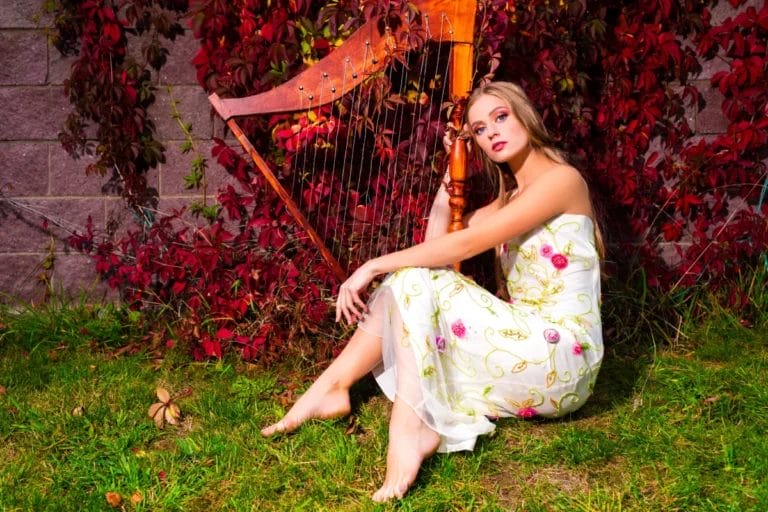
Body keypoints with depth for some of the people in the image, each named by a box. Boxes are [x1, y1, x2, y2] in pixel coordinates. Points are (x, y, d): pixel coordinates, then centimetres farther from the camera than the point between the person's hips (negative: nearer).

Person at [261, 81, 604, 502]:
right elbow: (436, 244, 10)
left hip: (559, 361, -8)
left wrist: (374, 266, -18)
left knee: (415, 279, -18)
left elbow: (466, 244, -19)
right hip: (525, 348, 8)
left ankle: (410, 427, -26)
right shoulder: (511, 197, 18)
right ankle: (331, 387, -10)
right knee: (411, 277, -4)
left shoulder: (561, 179, -10)